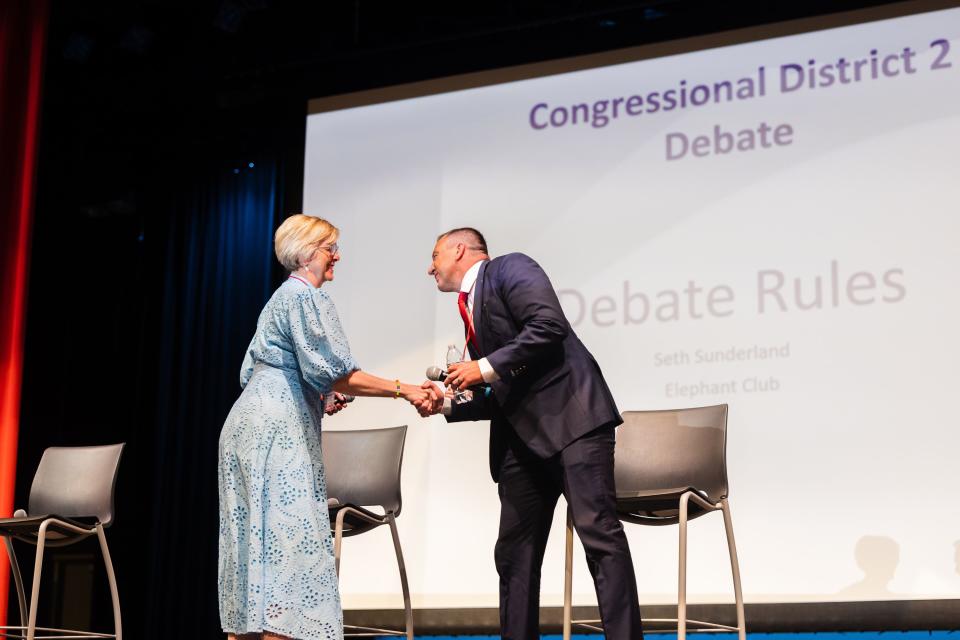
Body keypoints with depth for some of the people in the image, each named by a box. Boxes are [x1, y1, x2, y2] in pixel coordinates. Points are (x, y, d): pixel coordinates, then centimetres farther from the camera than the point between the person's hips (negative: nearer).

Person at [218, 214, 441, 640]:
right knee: (288, 539, -13)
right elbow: (334, 373, -17)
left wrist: (320, 397, 26)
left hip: (250, 424, 10)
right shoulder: (307, 296, -8)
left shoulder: (281, 298, 23)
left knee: (255, 541, 7)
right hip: (277, 430, -10)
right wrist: (404, 390, -17)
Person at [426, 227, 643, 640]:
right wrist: (446, 405, 12)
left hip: (569, 413, -9)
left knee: (598, 531, -16)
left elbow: (549, 326, -16)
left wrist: (486, 368, -13)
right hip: (522, 435, 9)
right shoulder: (471, 310, 25)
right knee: (514, 552, 7)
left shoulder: (510, 269, 2)